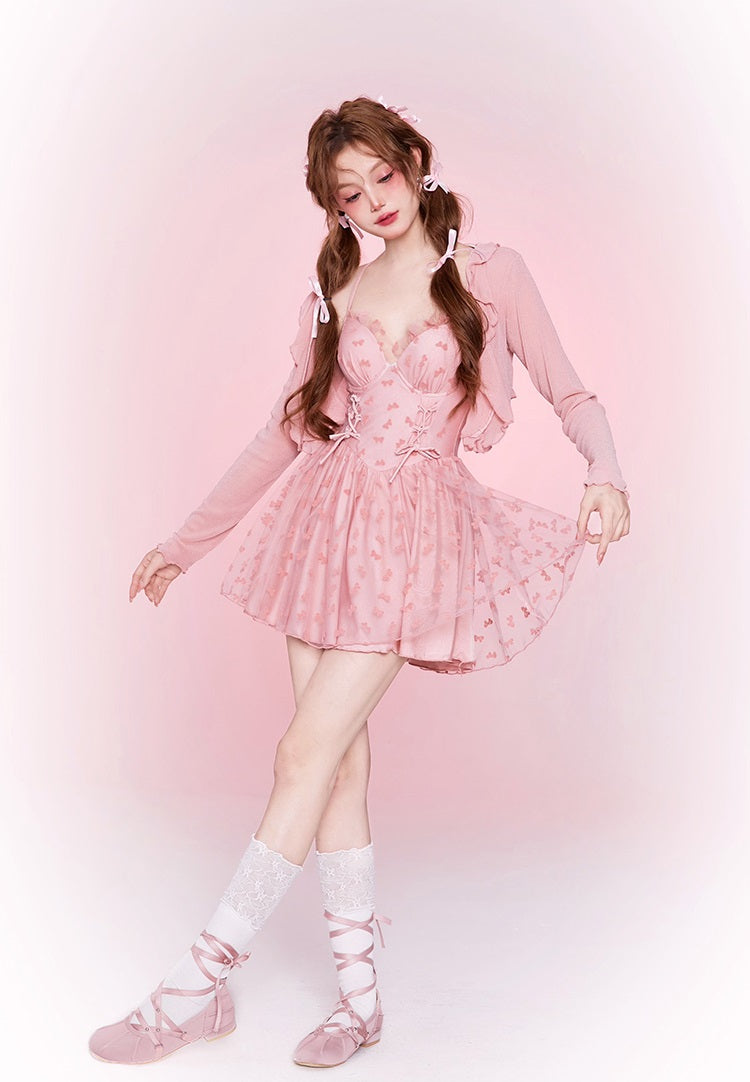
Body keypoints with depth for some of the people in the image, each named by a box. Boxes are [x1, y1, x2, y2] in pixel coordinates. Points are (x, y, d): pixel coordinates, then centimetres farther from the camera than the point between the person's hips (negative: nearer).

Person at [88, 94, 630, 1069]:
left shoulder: (490, 272, 5)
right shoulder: (334, 299, 13)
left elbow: (568, 391, 4)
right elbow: (284, 436, 16)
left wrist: (607, 471, -18)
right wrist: (187, 541, 17)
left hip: (419, 530, -4)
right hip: (328, 520, 4)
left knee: (307, 754, -9)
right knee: (341, 760, 2)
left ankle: (202, 983, 0)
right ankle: (361, 996, 13)